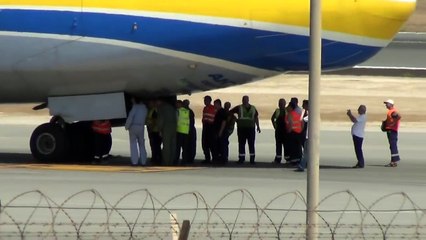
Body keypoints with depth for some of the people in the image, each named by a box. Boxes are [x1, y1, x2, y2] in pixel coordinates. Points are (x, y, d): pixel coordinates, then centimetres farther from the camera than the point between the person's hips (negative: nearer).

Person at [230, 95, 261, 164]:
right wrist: (236, 119, 2)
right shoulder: (239, 108, 3)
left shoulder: (253, 108, 10)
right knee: (241, 144, 1)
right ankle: (241, 158, 7)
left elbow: (256, 117, 16)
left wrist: (258, 126, 12)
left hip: (251, 128, 1)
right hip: (241, 128, -1)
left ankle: (252, 159, 6)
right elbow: (230, 113, 7)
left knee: (251, 144, 2)